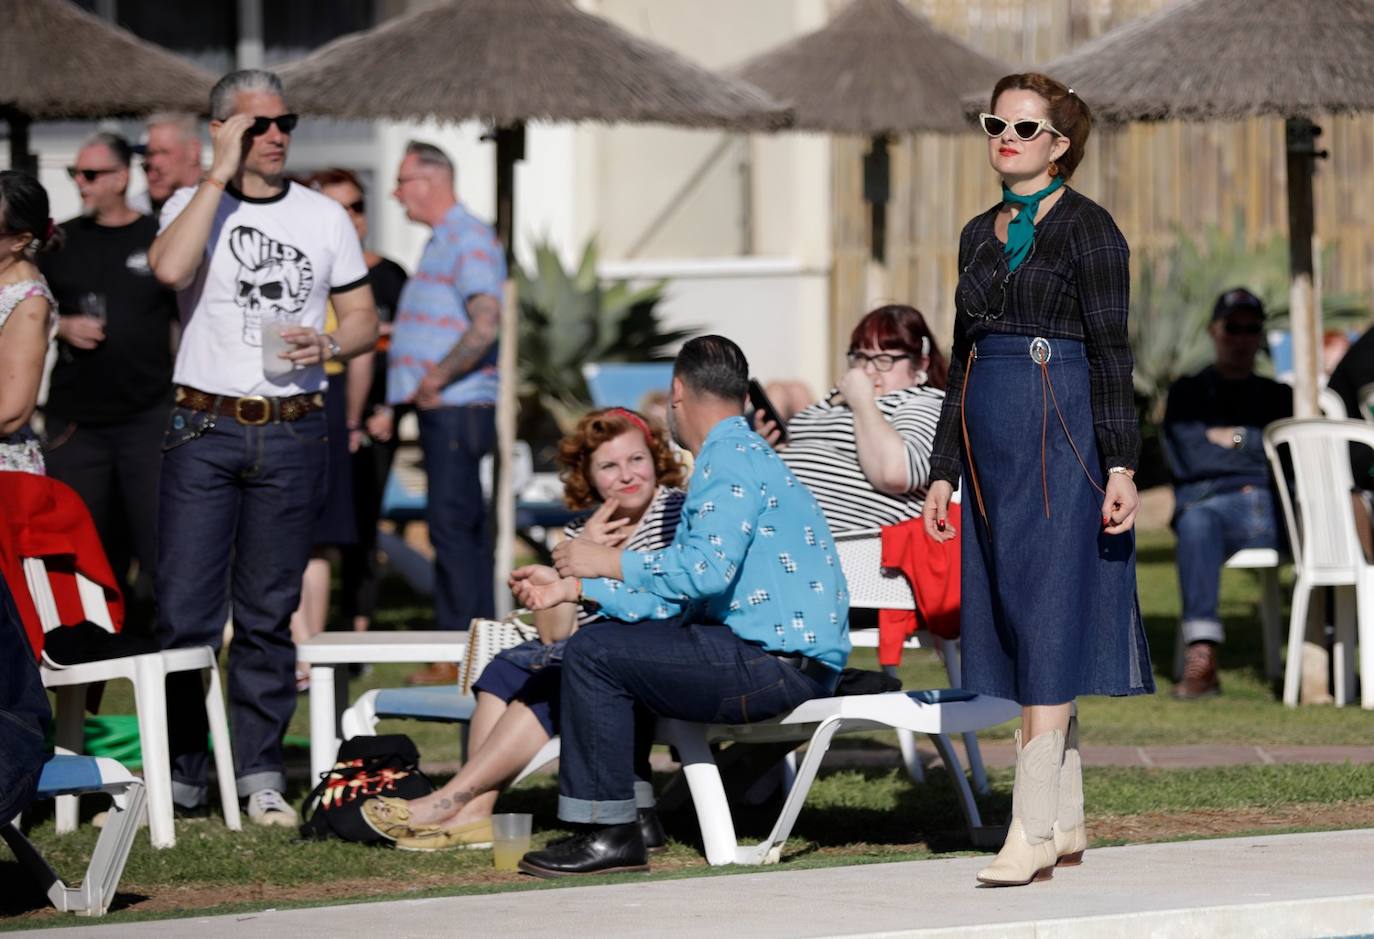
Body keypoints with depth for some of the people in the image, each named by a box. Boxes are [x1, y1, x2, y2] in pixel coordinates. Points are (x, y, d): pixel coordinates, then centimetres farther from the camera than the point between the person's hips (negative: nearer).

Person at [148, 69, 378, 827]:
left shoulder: (325, 217, 10)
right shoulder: (193, 205, 3)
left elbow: (364, 320, 12)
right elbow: (169, 268, -19)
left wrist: (328, 345, -10)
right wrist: (220, 175, -15)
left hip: (291, 432, 2)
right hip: (204, 429, -2)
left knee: (269, 613, 5)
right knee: (184, 610, -5)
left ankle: (261, 772, 11)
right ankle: (179, 771, 4)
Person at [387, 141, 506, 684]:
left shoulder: (469, 239, -11)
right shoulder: (444, 242, 20)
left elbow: (485, 323, -23)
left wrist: (435, 380, -19)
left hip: (456, 408, -10)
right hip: (444, 409, 10)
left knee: (453, 525, -11)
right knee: (463, 525, 11)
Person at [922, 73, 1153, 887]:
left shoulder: (1087, 227, -5)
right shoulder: (981, 234, 16)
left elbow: (1110, 352, -9)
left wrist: (1121, 466, -15)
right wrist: (944, 471, 16)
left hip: (1060, 433, -7)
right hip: (991, 437, 8)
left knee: (1046, 624, -10)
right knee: (1017, 629, 7)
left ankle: (1032, 830, -13)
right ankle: (1067, 823, 13)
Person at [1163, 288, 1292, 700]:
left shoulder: (1279, 396, 29)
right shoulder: (1187, 392, 24)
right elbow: (1184, 459, 6)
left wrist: (1237, 438, 4)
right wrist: (1259, 448, 5)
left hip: (1275, 511, 2)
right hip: (1212, 500, -2)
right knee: (1196, 522, -41)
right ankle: (1202, 659, -50)